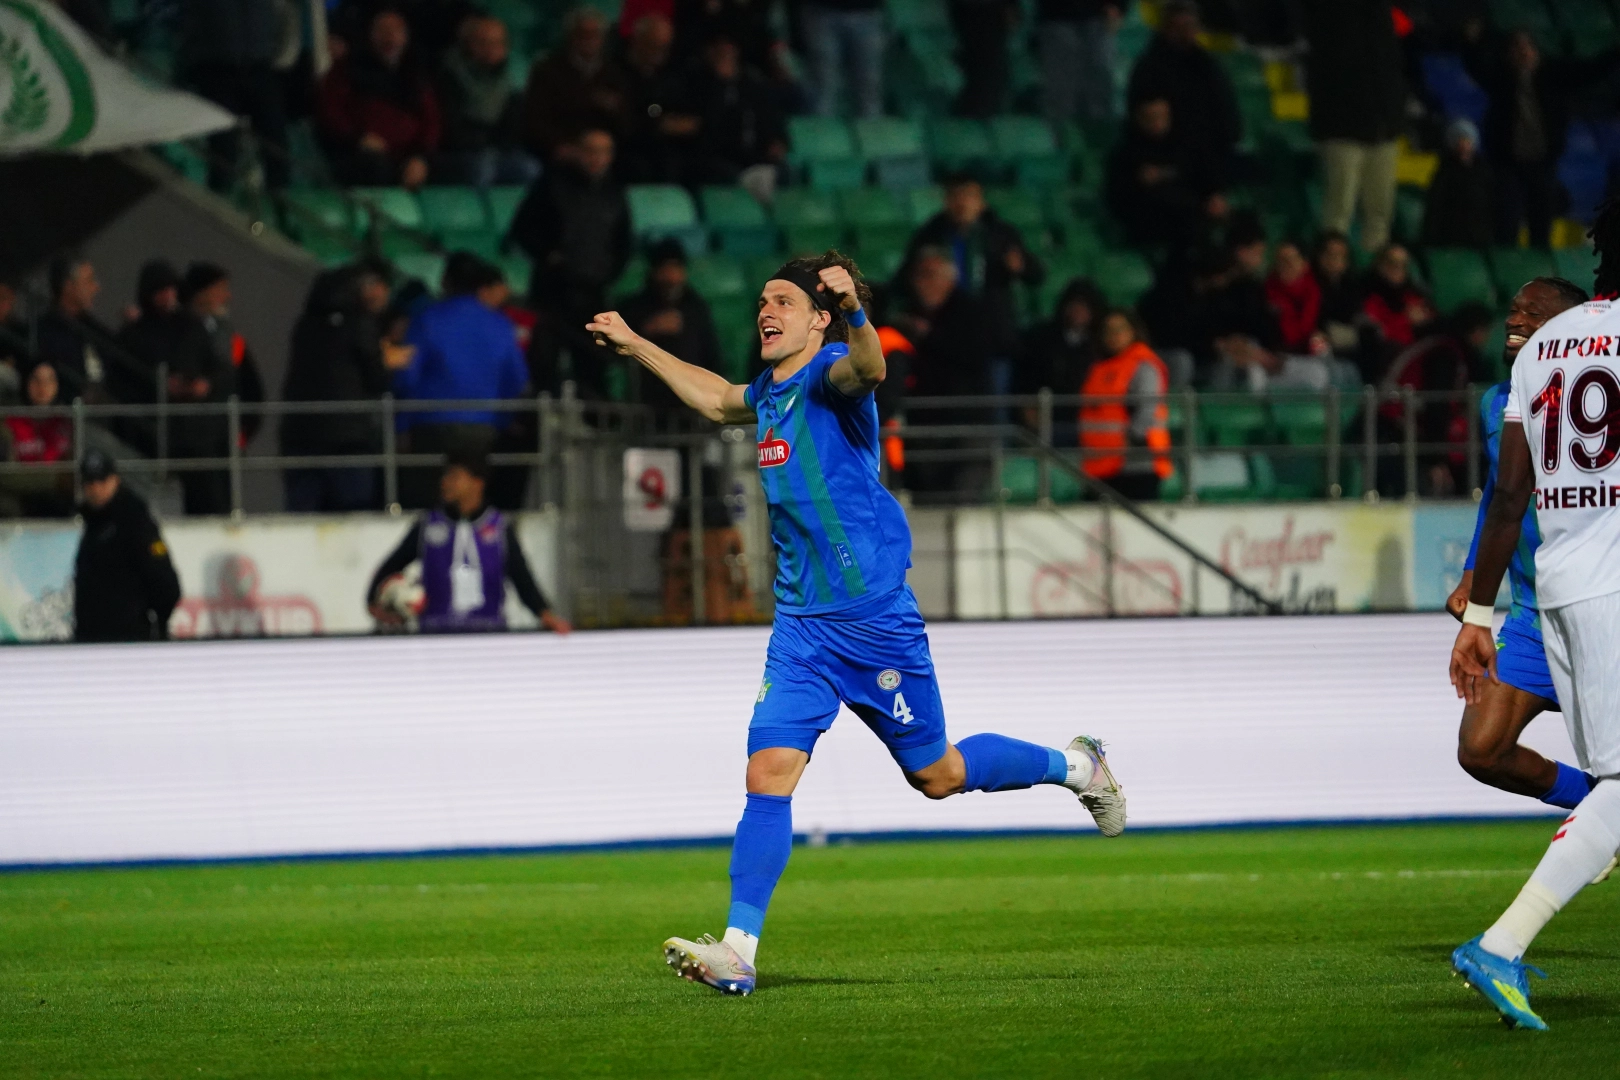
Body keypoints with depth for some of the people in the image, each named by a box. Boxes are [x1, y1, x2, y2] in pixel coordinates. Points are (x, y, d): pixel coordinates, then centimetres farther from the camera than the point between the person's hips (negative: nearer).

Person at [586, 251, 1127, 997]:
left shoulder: (829, 376, -12)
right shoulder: (771, 393, 12)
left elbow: (867, 370, -39)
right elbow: (716, 400, 37)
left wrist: (854, 311, -59)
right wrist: (635, 345, 40)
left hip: (873, 618, -7)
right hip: (801, 623, 7)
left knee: (937, 776, 7)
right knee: (768, 775, -7)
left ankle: (1075, 767, 32)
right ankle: (737, 951, -11)